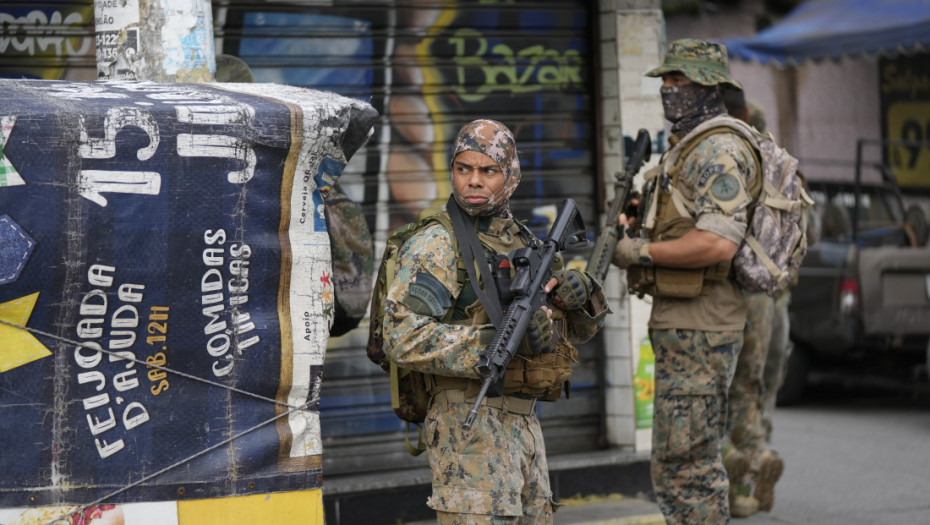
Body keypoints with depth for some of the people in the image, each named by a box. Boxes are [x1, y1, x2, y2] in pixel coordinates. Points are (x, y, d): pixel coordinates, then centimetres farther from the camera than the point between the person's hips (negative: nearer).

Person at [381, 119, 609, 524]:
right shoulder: (436, 245, -8)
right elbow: (403, 339, -21)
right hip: (471, 426, -8)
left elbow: (579, 328, 18)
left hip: (523, 425, 8)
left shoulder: (521, 240, 15)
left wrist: (582, 293, -6)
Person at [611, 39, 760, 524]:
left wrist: (639, 251, -18)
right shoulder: (689, 147, 19)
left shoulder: (719, 149, -15)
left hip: (697, 330, -11)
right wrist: (634, 230, 6)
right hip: (680, 322, 11)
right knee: (695, 462, 16)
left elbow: (719, 243, -26)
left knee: (683, 466, -8)